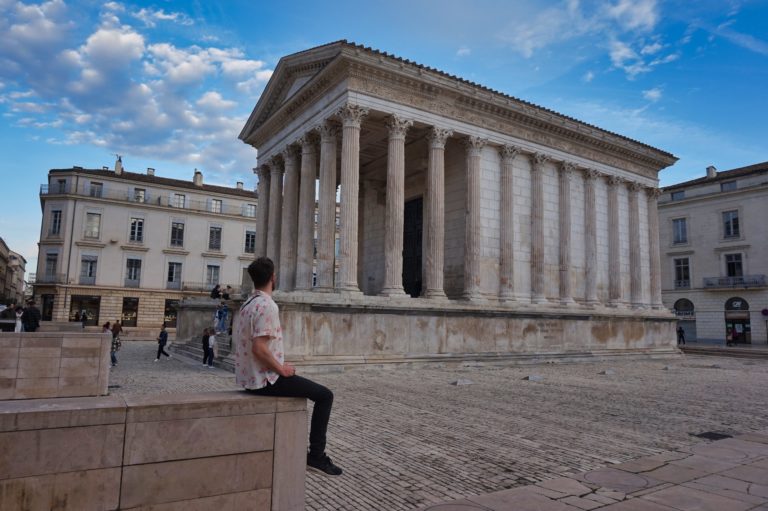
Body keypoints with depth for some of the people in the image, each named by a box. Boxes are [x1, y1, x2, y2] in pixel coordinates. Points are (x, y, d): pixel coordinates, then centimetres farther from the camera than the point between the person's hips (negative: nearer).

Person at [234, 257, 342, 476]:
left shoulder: (248, 303, 10)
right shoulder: (266, 305, -20)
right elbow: (259, 349, -27)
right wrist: (282, 369, -14)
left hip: (249, 376, 10)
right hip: (265, 379, -10)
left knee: (301, 385, 31)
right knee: (324, 395, -2)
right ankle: (316, 455, 3)